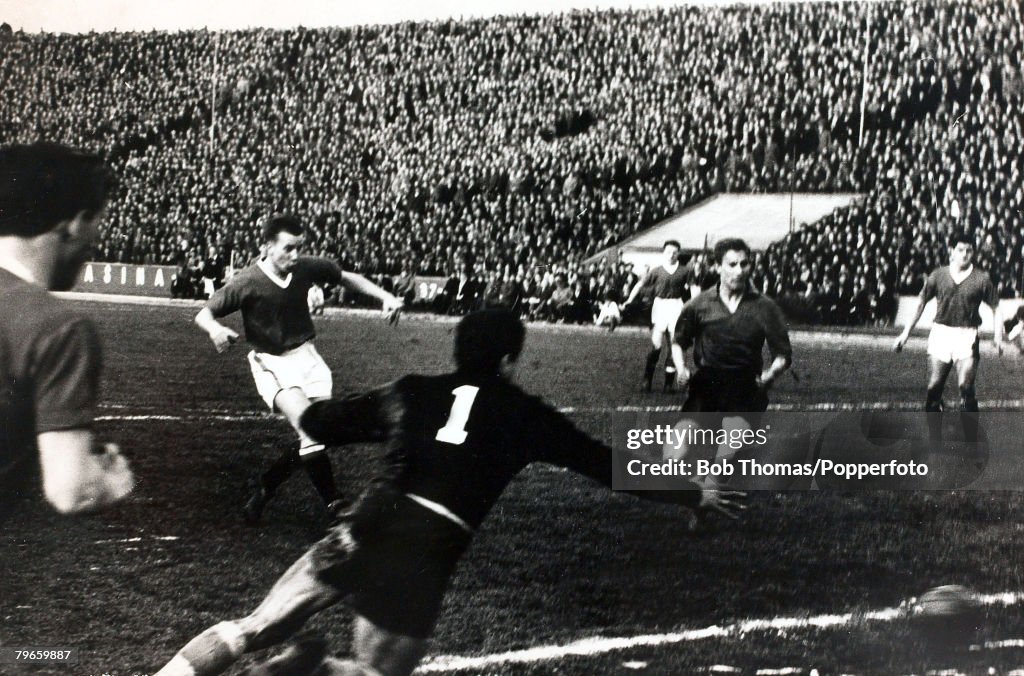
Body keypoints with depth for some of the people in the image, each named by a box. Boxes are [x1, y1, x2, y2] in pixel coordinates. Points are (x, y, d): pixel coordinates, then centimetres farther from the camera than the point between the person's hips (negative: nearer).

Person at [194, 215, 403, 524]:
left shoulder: (307, 268, -5)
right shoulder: (247, 282, -16)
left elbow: (348, 278, 12)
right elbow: (204, 314, -10)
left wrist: (386, 297, 2)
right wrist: (215, 329, -33)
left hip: (305, 357, 5)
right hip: (271, 363, -5)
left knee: (314, 437, -1)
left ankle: (265, 487, 22)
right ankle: (334, 505, -14)